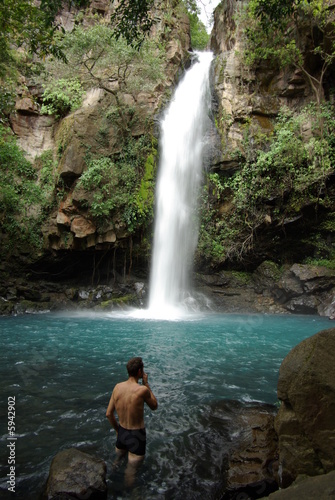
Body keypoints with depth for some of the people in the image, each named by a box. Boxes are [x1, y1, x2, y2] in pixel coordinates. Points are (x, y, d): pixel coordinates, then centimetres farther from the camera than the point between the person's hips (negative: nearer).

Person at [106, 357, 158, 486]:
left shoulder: (118, 387, -9)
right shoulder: (142, 390, -26)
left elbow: (109, 414, -1)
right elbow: (154, 406, -5)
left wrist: (117, 429, 15)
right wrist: (146, 384, -5)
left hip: (122, 432, 6)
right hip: (136, 435, -6)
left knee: (117, 460, 31)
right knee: (131, 472, 13)